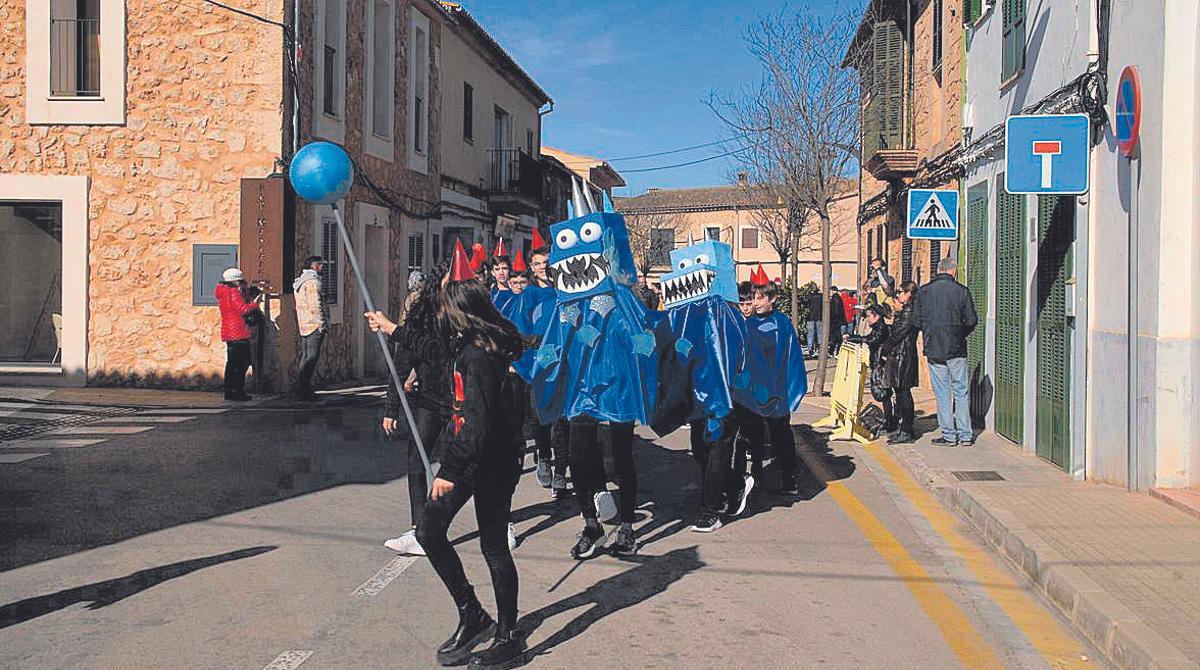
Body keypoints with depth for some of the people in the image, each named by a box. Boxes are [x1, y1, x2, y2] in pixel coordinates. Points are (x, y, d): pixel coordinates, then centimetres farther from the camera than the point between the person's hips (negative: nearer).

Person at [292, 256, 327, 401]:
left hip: (303, 326, 10)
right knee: (310, 358, -10)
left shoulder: (300, 282, 21)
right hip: (314, 325, -10)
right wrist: (321, 323, -15)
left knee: (304, 357, 13)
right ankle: (304, 392, -11)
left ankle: (302, 390, 17)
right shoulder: (312, 281, -11)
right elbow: (315, 305, -18)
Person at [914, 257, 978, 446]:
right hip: (957, 349, 0)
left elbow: (917, 320, 0)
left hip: (934, 350, 0)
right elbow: (972, 321, -4)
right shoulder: (961, 291, -5)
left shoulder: (924, 291, -2)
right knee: (961, 392, 8)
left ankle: (949, 435, 6)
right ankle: (965, 435, 10)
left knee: (942, 393, 5)